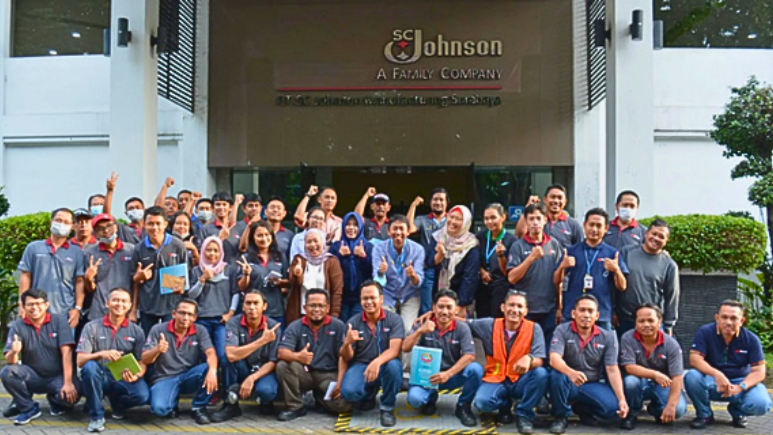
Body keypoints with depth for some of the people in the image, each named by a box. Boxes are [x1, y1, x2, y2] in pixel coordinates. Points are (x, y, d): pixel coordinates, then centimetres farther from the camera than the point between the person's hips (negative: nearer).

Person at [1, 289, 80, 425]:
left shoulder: (59, 320, -8)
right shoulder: (17, 326, -3)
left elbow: (66, 352, -15)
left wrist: (68, 383, -24)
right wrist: (13, 352, -36)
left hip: (58, 376, -2)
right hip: (33, 376, 2)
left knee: (71, 396, -31)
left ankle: (55, 400, 10)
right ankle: (29, 408, -2)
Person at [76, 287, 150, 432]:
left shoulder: (136, 331, 3)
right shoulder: (92, 327, -2)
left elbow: (142, 362, 2)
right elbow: (80, 360, -10)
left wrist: (136, 375, -22)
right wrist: (101, 354, -30)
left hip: (123, 379, 1)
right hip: (99, 377, -1)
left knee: (142, 395, -30)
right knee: (89, 366, -35)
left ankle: (117, 403, 10)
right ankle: (97, 416, -16)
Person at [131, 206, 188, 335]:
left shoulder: (178, 246, -3)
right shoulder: (138, 249, 3)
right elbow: (135, 281, 11)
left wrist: (182, 287, -13)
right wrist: (138, 277, -11)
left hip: (172, 305, -2)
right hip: (147, 306, 2)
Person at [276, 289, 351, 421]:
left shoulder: (338, 326, -4)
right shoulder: (295, 327, -3)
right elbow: (282, 352, -17)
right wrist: (297, 356, -38)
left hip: (329, 374, 0)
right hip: (304, 373, 1)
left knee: (344, 404, -25)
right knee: (283, 365, -28)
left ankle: (319, 395, 11)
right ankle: (295, 407, -8)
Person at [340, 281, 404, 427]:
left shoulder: (394, 319, -8)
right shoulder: (353, 323, -3)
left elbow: (394, 350, -21)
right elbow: (346, 358, -3)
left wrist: (377, 362, -41)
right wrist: (347, 343, -27)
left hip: (384, 365, -1)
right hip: (360, 366, 1)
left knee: (393, 365, -37)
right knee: (348, 392, -29)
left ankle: (387, 408, -9)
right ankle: (369, 394, 12)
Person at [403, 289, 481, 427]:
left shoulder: (462, 328, -8)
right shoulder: (423, 325, -6)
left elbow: (469, 356, -19)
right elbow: (405, 348, -14)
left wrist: (448, 374, -31)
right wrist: (420, 331, -31)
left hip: (453, 375, 0)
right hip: (427, 375, 0)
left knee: (475, 369, -29)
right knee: (414, 399, -30)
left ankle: (463, 406, -3)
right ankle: (431, 398, 10)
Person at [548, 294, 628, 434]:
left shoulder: (608, 337, -2)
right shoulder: (562, 331, -10)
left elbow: (612, 370, -6)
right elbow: (554, 359, -25)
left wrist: (622, 399, -20)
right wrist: (571, 373, -47)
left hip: (593, 385, 3)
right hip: (569, 384, -2)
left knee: (613, 407, -25)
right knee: (557, 374, -36)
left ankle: (582, 408, 10)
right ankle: (560, 416, -8)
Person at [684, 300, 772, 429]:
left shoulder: (751, 339, -10)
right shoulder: (705, 332, -14)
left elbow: (759, 372, -13)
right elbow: (694, 359, -22)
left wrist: (740, 387, -32)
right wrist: (717, 374, -40)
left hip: (741, 381, 1)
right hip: (712, 381, -1)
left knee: (761, 404, -28)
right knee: (691, 376, -33)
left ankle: (737, 411, 11)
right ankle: (704, 414, -4)